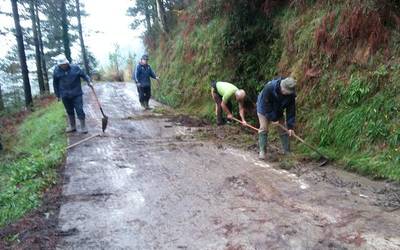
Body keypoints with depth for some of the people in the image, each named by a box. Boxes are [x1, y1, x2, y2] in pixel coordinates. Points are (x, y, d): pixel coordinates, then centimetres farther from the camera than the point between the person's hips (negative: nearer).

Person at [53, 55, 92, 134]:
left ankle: (83, 127, 9)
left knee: (79, 110, -2)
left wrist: (88, 81, -12)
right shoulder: (56, 71, -3)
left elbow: (84, 75, 5)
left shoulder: (75, 68, -8)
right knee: (69, 111, 15)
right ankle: (72, 126, 29)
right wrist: (58, 95, 8)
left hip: (77, 94, -2)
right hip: (65, 96, 2)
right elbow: (55, 84, 6)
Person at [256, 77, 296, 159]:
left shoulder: (291, 94, -24)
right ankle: (262, 151, -7)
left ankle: (287, 151, 9)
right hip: (264, 109, -3)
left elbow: (291, 110, -18)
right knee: (263, 128, -12)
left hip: (278, 112, 4)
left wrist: (290, 126, -21)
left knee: (283, 130, 0)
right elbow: (266, 105, -29)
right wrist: (273, 118, -25)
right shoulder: (269, 87, -37)